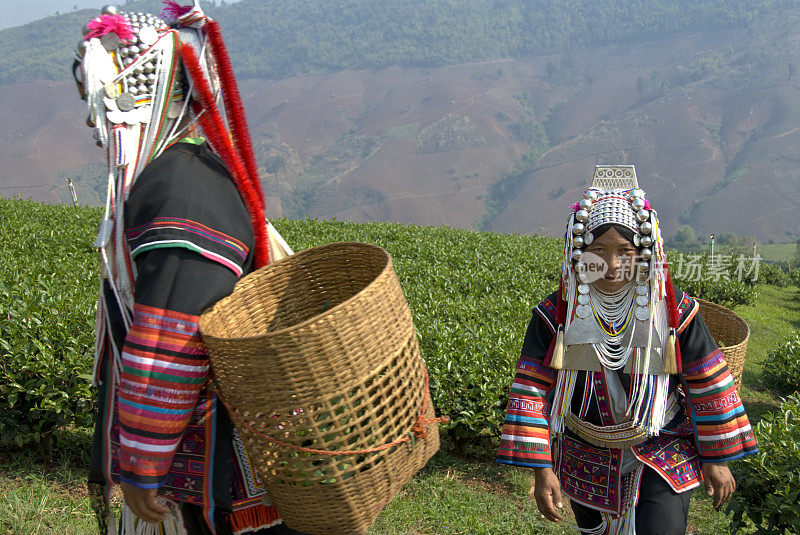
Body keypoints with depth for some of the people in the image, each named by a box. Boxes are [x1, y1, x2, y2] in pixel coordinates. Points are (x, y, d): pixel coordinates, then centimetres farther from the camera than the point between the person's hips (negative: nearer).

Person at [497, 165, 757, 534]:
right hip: (586, 461, 2)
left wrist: (716, 458, 1)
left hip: (662, 459, -1)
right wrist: (541, 468, -12)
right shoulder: (555, 316, -13)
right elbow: (533, 391, -9)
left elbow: (707, 383, -3)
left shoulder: (673, 310, -13)